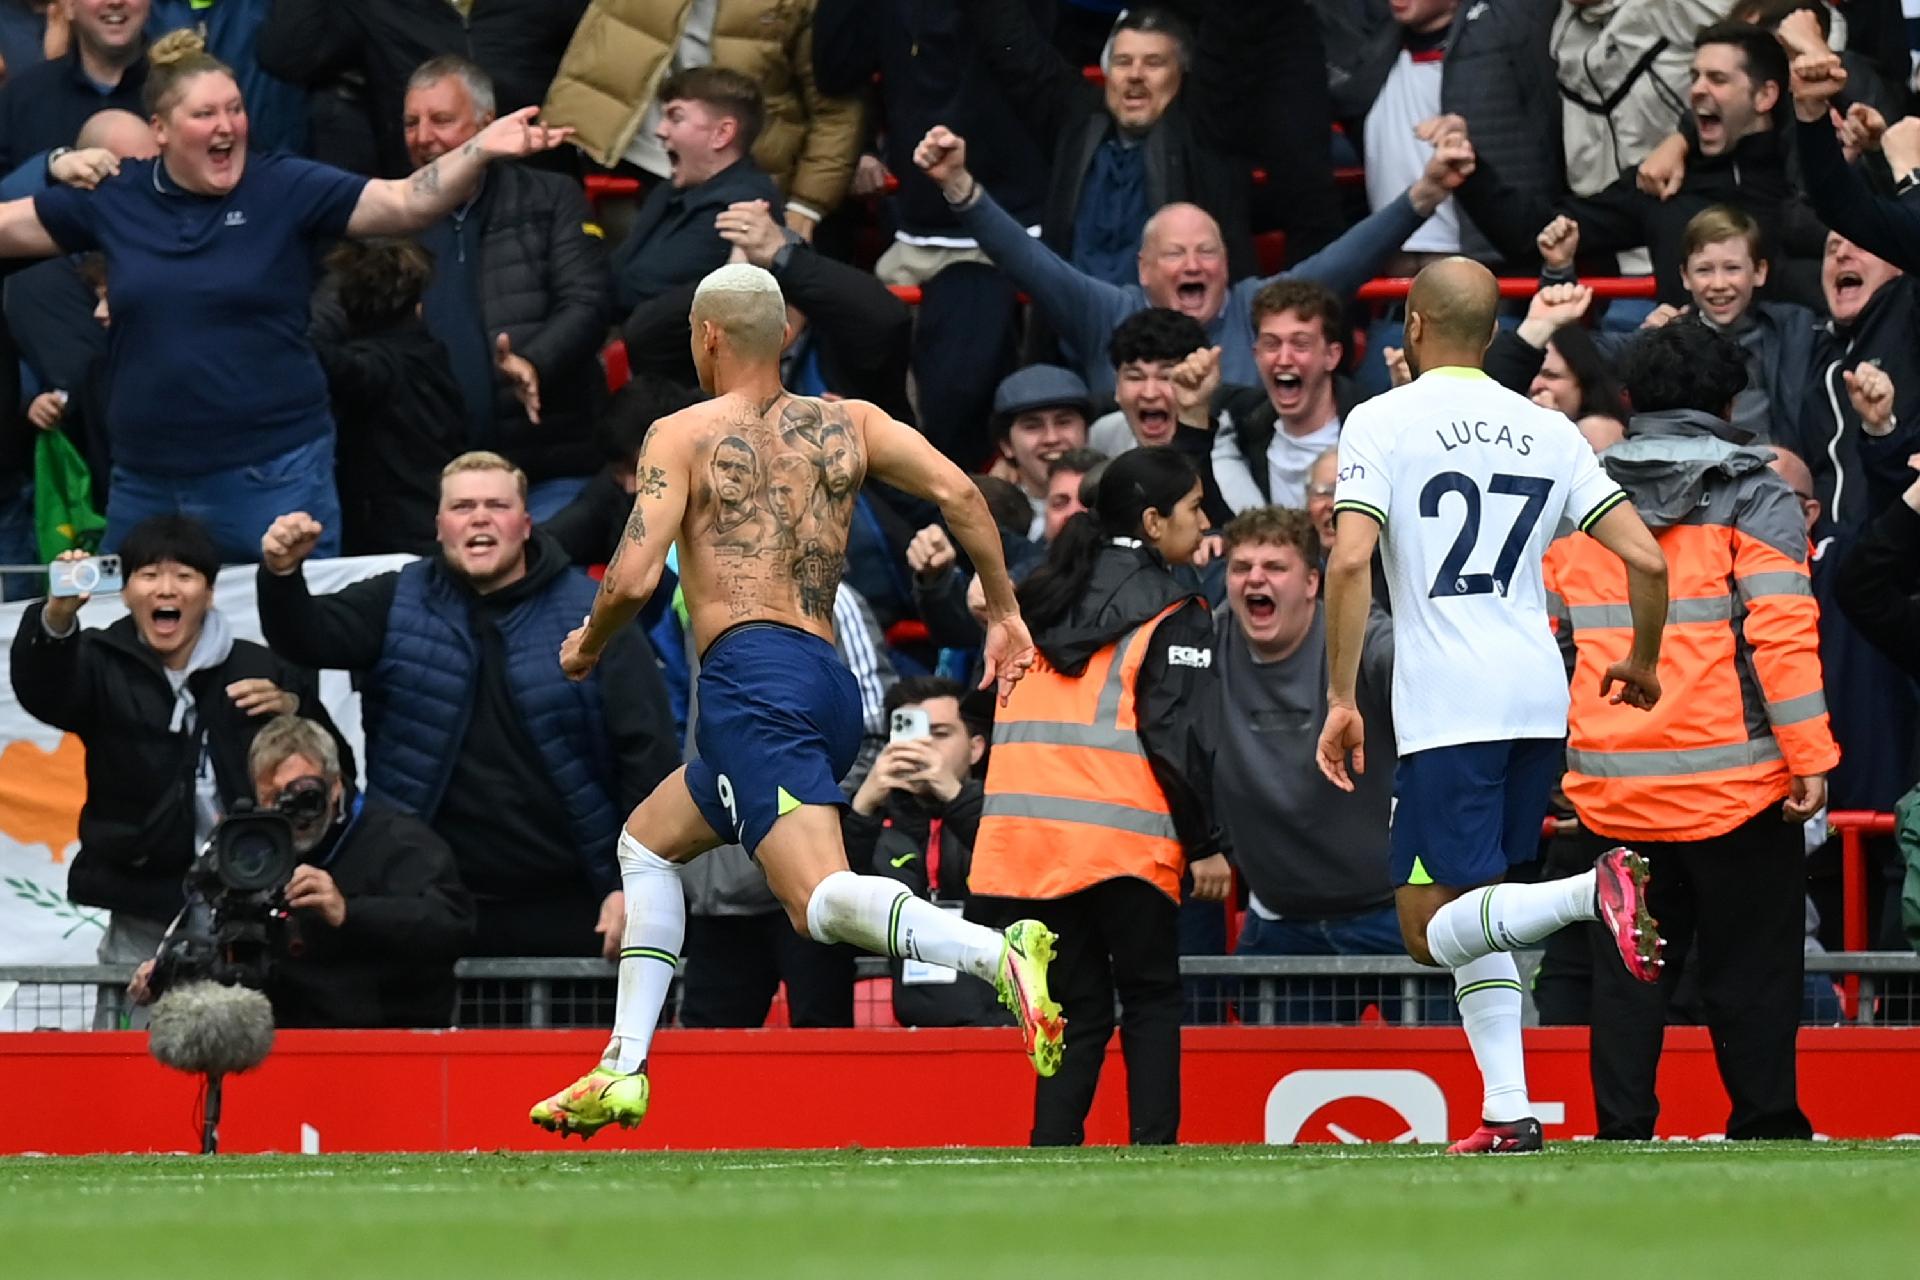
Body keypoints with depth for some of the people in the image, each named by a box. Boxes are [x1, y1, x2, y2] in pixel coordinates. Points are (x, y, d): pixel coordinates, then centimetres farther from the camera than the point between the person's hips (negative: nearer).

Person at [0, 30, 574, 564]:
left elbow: (407, 204, -12)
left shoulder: (286, 189, -4)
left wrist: (480, 150, -26)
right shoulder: (113, 198, 4)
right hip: (145, 482, 3)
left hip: (274, 473, -3)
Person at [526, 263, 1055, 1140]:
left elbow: (633, 579, -6)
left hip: (751, 679, -8)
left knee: (820, 898, -21)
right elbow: (957, 491, 5)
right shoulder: (848, 424, 19)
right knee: (647, 841, 26)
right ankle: (623, 1071, 20)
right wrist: (1005, 611, 11)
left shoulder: (683, 435, 4)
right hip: (833, 687, 8)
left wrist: (588, 646, 14)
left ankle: (1000, 955, -47)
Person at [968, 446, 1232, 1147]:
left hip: (1025, 832, 5)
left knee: (1078, 1008, 11)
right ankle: (1152, 1144, -3)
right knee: (1151, 998, 7)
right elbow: (1180, 734, -9)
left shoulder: (1042, 597, 17)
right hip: (1123, 838, -5)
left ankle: (1052, 1147, -2)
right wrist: (1208, 844, -5)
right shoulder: (1174, 614, -3)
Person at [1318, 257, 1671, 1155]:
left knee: (1432, 932, -5)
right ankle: (1507, 1114, 7)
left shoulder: (1382, 421, -2)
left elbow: (1350, 562, -14)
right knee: (1468, 913, 17)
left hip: (1447, 709, -5)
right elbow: (1645, 560, 6)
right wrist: (1643, 663, 24)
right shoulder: (1548, 432, 11)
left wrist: (1341, 699, -9)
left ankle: (1595, 891, -30)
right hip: (1540, 700, 6)